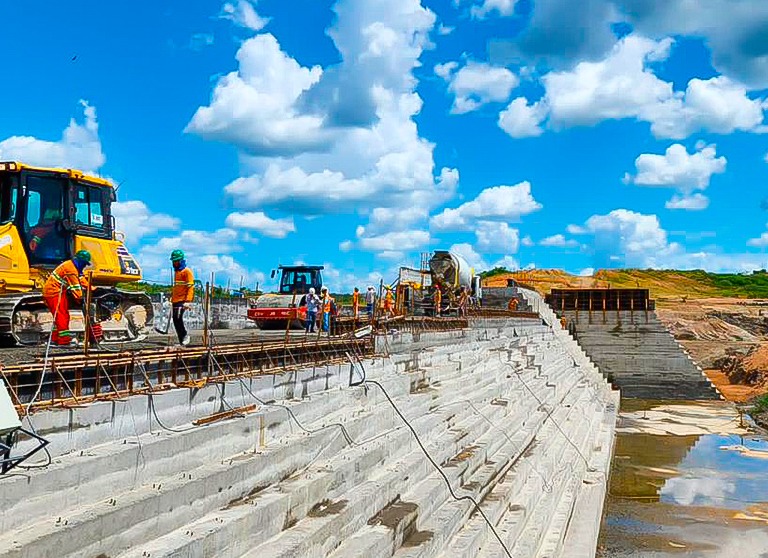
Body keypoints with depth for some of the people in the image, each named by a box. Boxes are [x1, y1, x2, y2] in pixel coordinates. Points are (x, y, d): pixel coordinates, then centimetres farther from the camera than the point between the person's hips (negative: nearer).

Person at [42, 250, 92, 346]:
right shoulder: (71, 269, -21)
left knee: (59, 316, 16)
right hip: (54, 292, -11)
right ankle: (64, 340, -11)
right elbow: (75, 286, -23)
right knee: (62, 315, -11)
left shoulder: (74, 266, 12)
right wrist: (80, 299, -23)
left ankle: (55, 338, 23)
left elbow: (81, 279, 13)